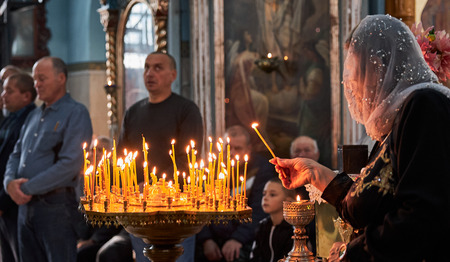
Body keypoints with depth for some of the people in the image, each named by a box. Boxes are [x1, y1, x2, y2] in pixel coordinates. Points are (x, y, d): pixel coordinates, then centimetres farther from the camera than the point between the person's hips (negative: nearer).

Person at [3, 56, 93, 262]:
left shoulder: (75, 113, -6)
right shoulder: (34, 116, 18)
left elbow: (70, 164, -17)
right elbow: (16, 154, 19)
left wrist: (27, 188, -14)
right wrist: (10, 181, -4)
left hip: (55, 206, -7)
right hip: (26, 205, 7)